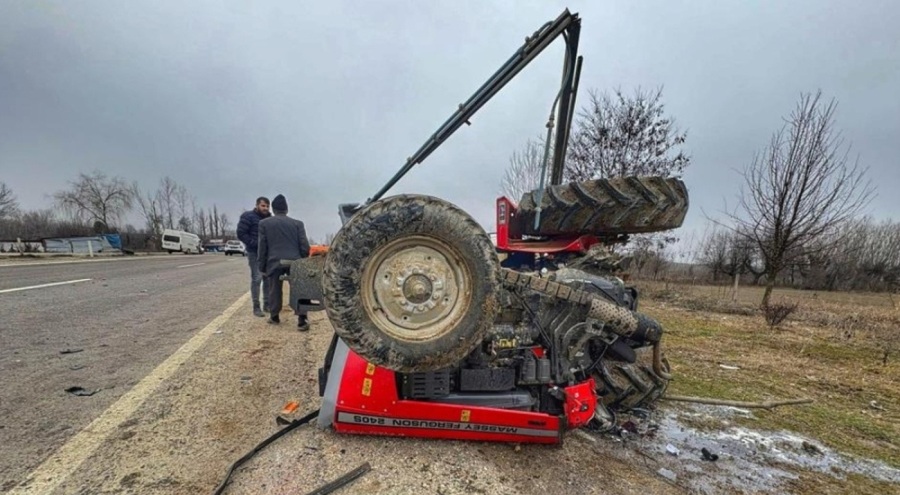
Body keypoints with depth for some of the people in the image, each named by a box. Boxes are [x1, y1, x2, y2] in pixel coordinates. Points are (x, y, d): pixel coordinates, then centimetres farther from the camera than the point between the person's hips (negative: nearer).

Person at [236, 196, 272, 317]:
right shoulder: (248, 217, -6)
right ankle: (256, 307, -1)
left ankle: (267, 303, 17)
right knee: (256, 278, -8)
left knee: (269, 278, 6)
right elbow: (241, 233, -11)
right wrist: (255, 244, -18)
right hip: (255, 253, -6)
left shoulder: (270, 218, 13)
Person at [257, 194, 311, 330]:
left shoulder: (264, 223, 5)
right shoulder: (297, 223, 5)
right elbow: (304, 246, 1)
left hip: (275, 262, 0)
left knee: (275, 290, 14)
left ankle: (274, 317, 27)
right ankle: (302, 321, -1)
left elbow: (262, 247, 5)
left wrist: (262, 266, 12)